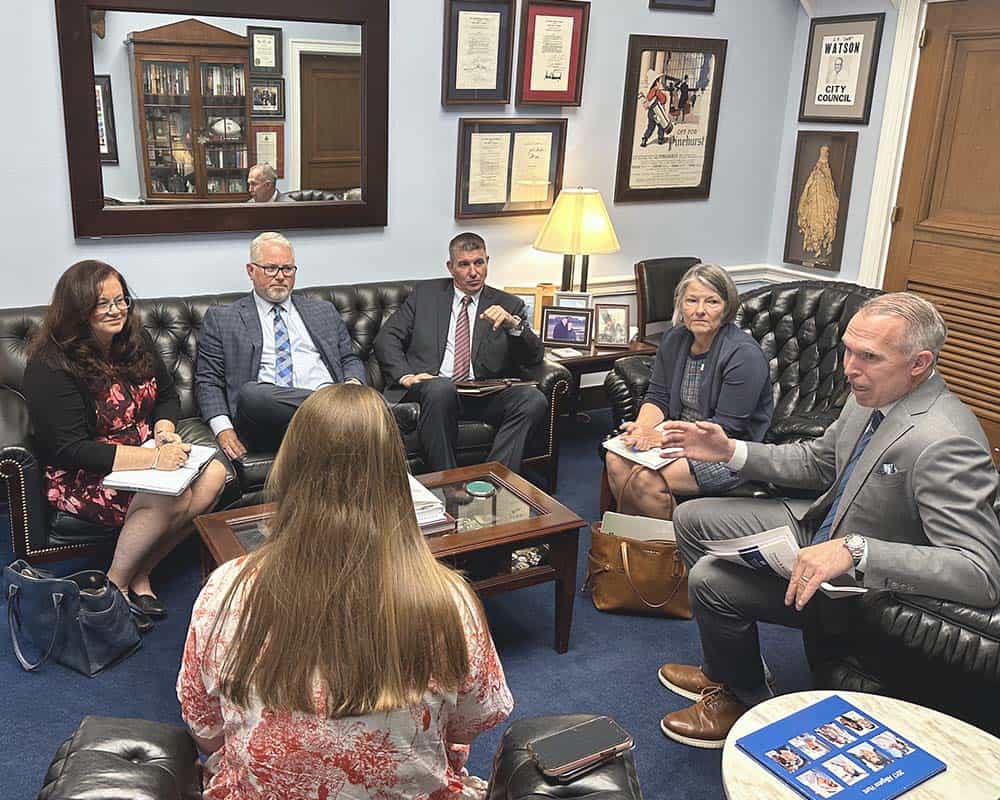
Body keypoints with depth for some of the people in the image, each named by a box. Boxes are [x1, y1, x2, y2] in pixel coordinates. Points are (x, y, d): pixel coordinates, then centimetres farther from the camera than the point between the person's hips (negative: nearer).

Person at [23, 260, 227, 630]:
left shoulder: (134, 340, 4)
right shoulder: (51, 367, -18)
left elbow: (167, 395, 16)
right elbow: (70, 449, -22)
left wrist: (165, 430, -8)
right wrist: (153, 458, -30)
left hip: (147, 452, 7)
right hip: (80, 475, -7)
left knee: (213, 475, -19)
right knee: (171, 499, -31)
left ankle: (139, 575, -6)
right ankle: (114, 586, -6)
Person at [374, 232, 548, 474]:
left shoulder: (508, 305, 15)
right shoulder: (425, 293, 15)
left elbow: (534, 356, 5)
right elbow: (386, 338, 9)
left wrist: (513, 324, -14)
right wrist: (405, 375, -9)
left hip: (483, 396, 1)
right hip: (430, 389, -1)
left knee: (534, 400, -26)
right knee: (441, 387, -37)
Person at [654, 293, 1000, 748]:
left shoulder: (943, 443, -33)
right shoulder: (871, 396, -6)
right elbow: (818, 462, 10)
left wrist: (855, 551, -44)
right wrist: (731, 451, -3)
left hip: (870, 586, -9)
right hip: (822, 526, 9)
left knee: (711, 578, -17)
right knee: (692, 519, 10)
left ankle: (742, 701, 13)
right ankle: (727, 664, 26)